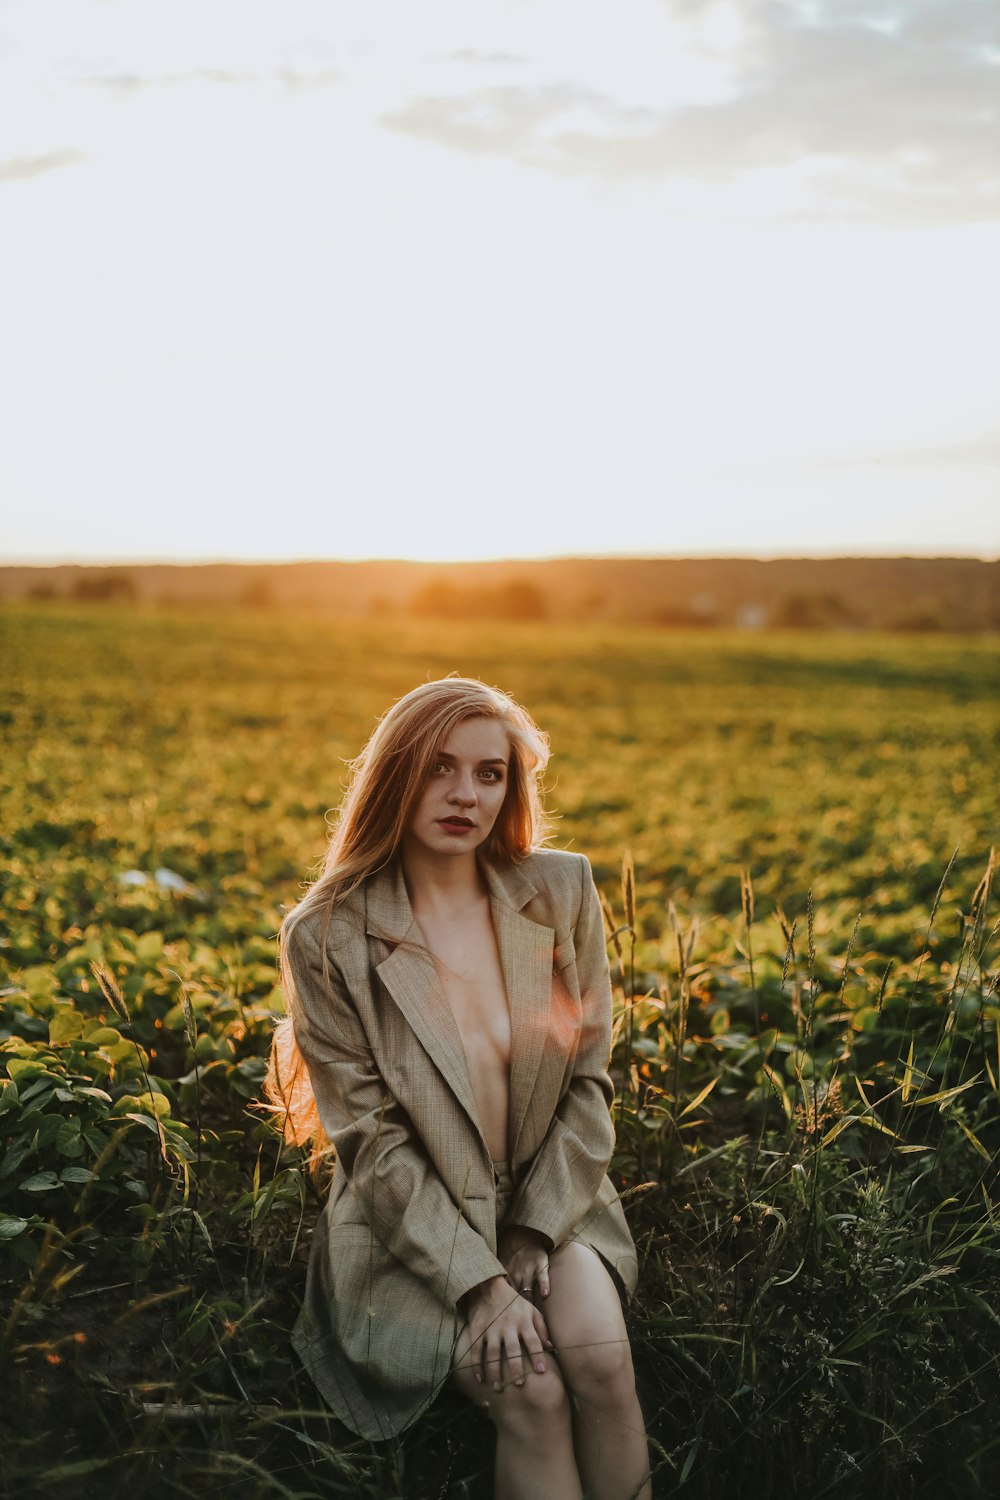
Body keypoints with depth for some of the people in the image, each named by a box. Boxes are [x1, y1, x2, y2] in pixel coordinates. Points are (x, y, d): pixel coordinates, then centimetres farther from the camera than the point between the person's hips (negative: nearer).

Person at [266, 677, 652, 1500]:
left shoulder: (561, 891, -4)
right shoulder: (327, 936, -12)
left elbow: (589, 1080, 0)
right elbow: (371, 1138, -12)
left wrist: (537, 1234, -8)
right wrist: (479, 1281, -17)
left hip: (550, 1205, 2)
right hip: (414, 1229, -2)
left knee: (600, 1354, -24)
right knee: (532, 1393, -23)